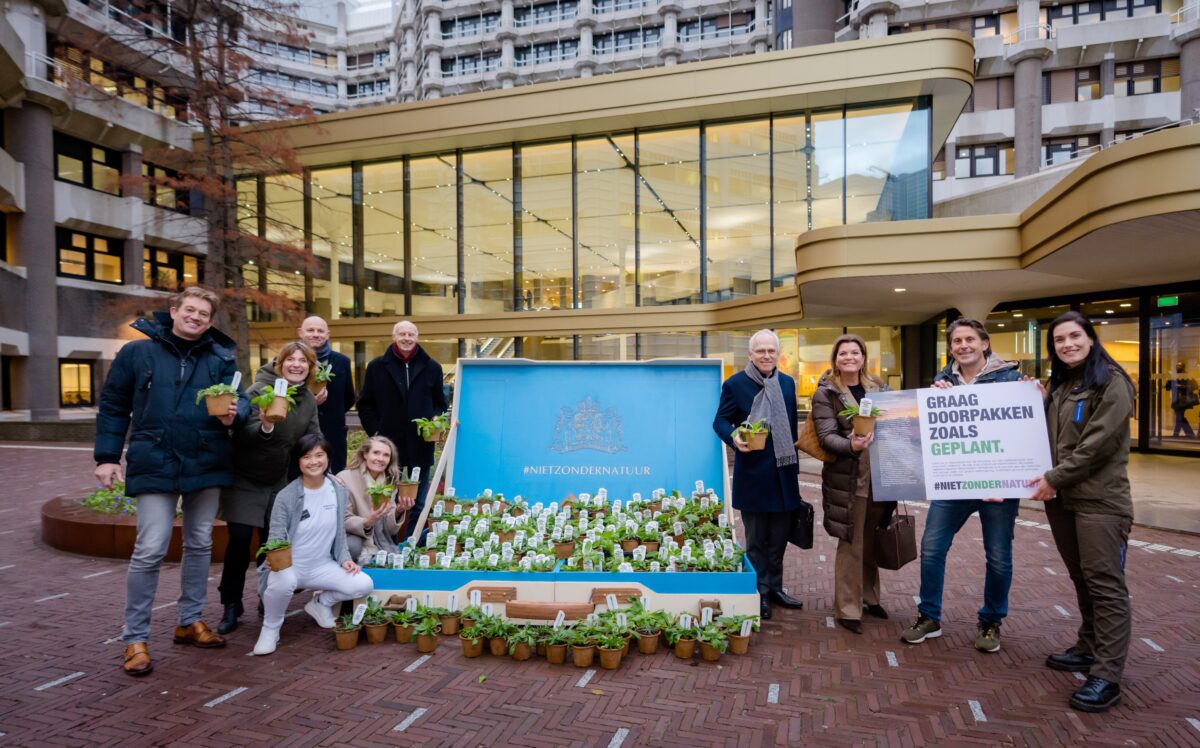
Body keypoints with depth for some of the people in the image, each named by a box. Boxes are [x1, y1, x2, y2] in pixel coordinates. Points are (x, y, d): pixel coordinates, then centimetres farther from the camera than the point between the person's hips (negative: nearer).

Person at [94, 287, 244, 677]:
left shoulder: (222, 357, 5)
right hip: (156, 465, -3)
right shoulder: (137, 352, 1)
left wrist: (232, 413, -22)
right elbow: (113, 406, 4)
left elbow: (238, 399, 2)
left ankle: (190, 621, 29)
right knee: (149, 550, -7)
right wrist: (106, 456, 0)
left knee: (200, 544, 13)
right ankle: (135, 637, 9)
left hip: (206, 465, 3)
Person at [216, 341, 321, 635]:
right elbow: (244, 436, -22)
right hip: (244, 479, -5)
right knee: (240, 540, -7)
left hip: (277, 481, 5)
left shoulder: (309, 399, 1)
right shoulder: (260, 390, -16)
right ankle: (231, 607, 9)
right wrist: (265, 426, -43)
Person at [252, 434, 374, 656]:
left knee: (364, 585, -19)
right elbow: (276, 539, -10)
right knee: (283, 581, -40)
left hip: (323, 565, 4)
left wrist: (345, 559, -6)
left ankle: (321, 603, 14)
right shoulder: (286, 496, -14)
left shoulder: (339, 492, -1)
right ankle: (270, 628, -6)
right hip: (289, 565, -3)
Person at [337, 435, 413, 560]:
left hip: (381, 546, 4)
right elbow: (343, 521, -14)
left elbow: (390, 530, 1)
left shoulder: (390, 482, 3)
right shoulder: (345, 479, -12)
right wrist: (367, 523, -33)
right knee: (352, 546, -34)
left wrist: (398, 512, -21)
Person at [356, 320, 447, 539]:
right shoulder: (377, 367, 4)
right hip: (388, 444, -1)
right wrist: (375, 432, -4)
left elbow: (440, 403, 14)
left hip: (421, 445, 1)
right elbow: (365, 404, 7)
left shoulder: (431, 367, 7)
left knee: (419, 502, 8)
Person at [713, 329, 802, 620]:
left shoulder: (787, 383, 9)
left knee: (779, 537, 15)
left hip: (783, 473, 5)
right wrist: (734, 438, -26)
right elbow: (720, 421, -4)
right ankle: (759, 592, 20)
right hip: (753, 473, -5)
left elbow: (792, 427, 13)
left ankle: (775, 587, 30)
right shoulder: (734, 384, -7)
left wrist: (795, 465, 13)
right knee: (756, 540, 8)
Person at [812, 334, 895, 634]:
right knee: (852, 545, 0)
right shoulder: (826, 393, -6)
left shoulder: (878, 387, 9)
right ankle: (847, 609, 10)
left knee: (872, 542, 15)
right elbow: (826, 436, -14)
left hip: (881, 476, 5)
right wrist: (851, 445, -33)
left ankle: (869, 597, 32)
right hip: (849, 479, -5)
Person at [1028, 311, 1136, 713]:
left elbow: (1098, 443, -16)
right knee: (1082, 580, 17)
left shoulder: (1111, 382, -8)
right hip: (1061, 498, 8)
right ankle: (1089, 649, 29)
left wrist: (1054, 478, -15)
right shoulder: (1060, 386, 15)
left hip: (1099, 499, -7)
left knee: (1105, 584, -4)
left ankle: (1107, 677, -1)